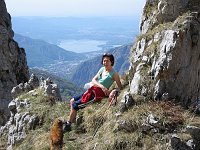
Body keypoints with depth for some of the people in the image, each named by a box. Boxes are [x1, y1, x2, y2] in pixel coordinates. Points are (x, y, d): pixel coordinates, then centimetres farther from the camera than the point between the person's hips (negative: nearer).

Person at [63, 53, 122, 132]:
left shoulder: (114, 74, -10)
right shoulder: (102, 69, 8)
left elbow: (120, 87, -9)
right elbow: (93, 80, -1)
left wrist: (113, 91, -31)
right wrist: (101, 86, -20)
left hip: (98, 94, -8)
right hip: (92, 91, 8)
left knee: (74, 105, -10)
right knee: (72, 101, 10)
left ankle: (68, 125, 5)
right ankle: (73, 120, 16)